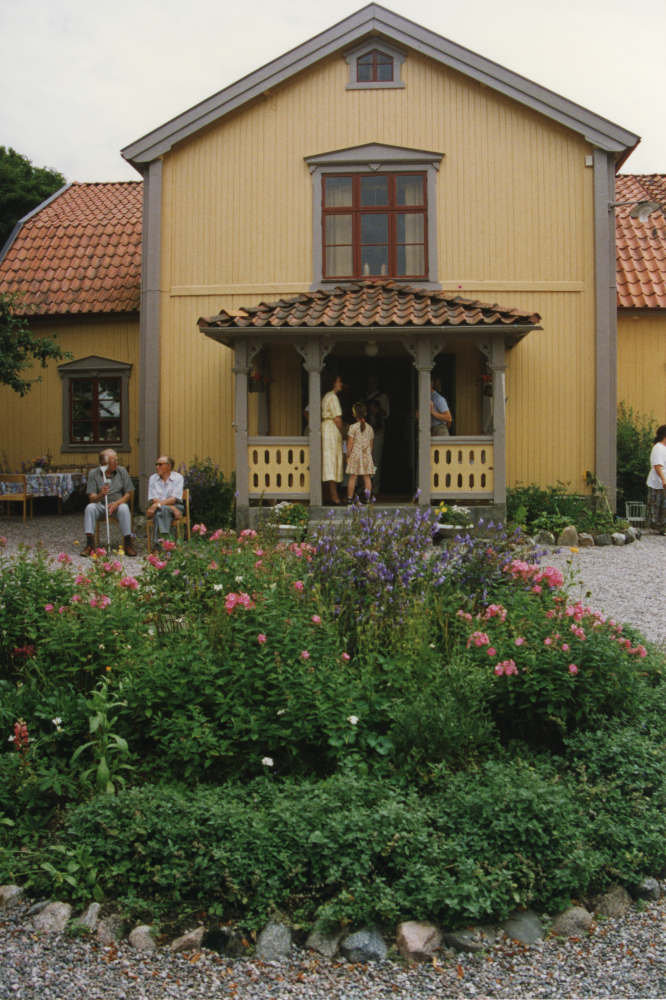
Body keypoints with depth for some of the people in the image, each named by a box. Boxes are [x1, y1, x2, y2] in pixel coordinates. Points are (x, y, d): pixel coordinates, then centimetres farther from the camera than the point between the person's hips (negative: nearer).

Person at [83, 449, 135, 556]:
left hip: (118, 504, 0)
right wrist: (101, 495, -31)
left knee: (124, 508, -32)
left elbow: (128, 493, -1)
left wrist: (116, 503, -19)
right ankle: (90, 545, -28)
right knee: (90, 507, -30)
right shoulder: (94, 474, -2)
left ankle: (128, 545, -27)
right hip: (100, 505, 0)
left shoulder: (122, 471, 1)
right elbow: (91, 497, -8)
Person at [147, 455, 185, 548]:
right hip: (158, 509, 2)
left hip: (175, 507, -2)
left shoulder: (178, 477, 1)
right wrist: (172, 508, -16)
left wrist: (157, 505, -25)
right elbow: (154, 499, -2)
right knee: (161, 511, -35)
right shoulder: (153, 478, 9)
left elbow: (173, 499, -10)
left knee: (161, 509, -35)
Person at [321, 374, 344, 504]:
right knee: (333, 461, -10)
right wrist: (342, 433, -3)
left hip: (325, 427, 10)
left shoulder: (326, 396, 19)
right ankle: (334, 495, -11)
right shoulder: (333, 397, -10)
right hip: (332, 430, -10)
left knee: (329, 463, 8)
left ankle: (331, 495, 9)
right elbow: (337, 419, -15)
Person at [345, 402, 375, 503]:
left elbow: (350, 443, -8)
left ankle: (350, 498, 1)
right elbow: (371, 444, 11)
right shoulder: (370, 428, 6)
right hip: (367, 455, 3)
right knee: (367, 477, 4)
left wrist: (348, 454, -1)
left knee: (352, 477, 0)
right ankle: (368, 497, 3)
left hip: (355, 454, -3)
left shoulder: (353, 427, -7)